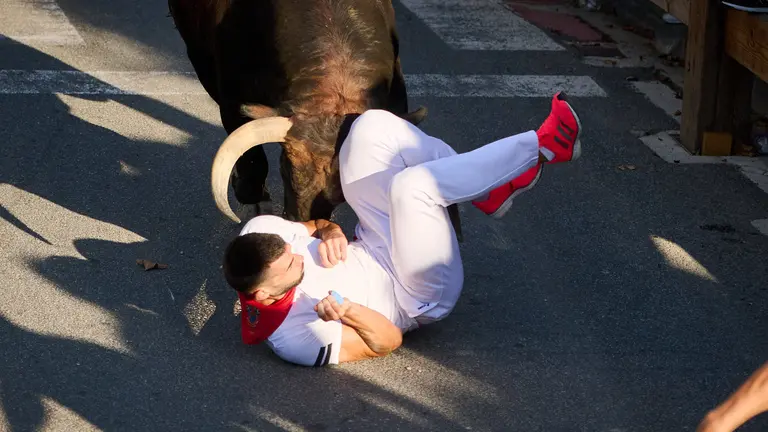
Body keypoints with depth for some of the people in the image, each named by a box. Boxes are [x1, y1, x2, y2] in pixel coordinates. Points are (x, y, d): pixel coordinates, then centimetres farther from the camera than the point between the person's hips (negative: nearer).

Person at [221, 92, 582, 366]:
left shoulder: (259, 234, -16)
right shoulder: (294, 338, -31)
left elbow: (312, 225, 5)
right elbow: (388, 341, -23)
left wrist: (329, 232, -20)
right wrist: (349, 311, -44)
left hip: (370, 248, 7)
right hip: (425, 298, -7)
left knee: (373, 124, -15)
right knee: (411, 186, -37)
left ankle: (488, 192, 1)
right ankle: (542, 147, -16)